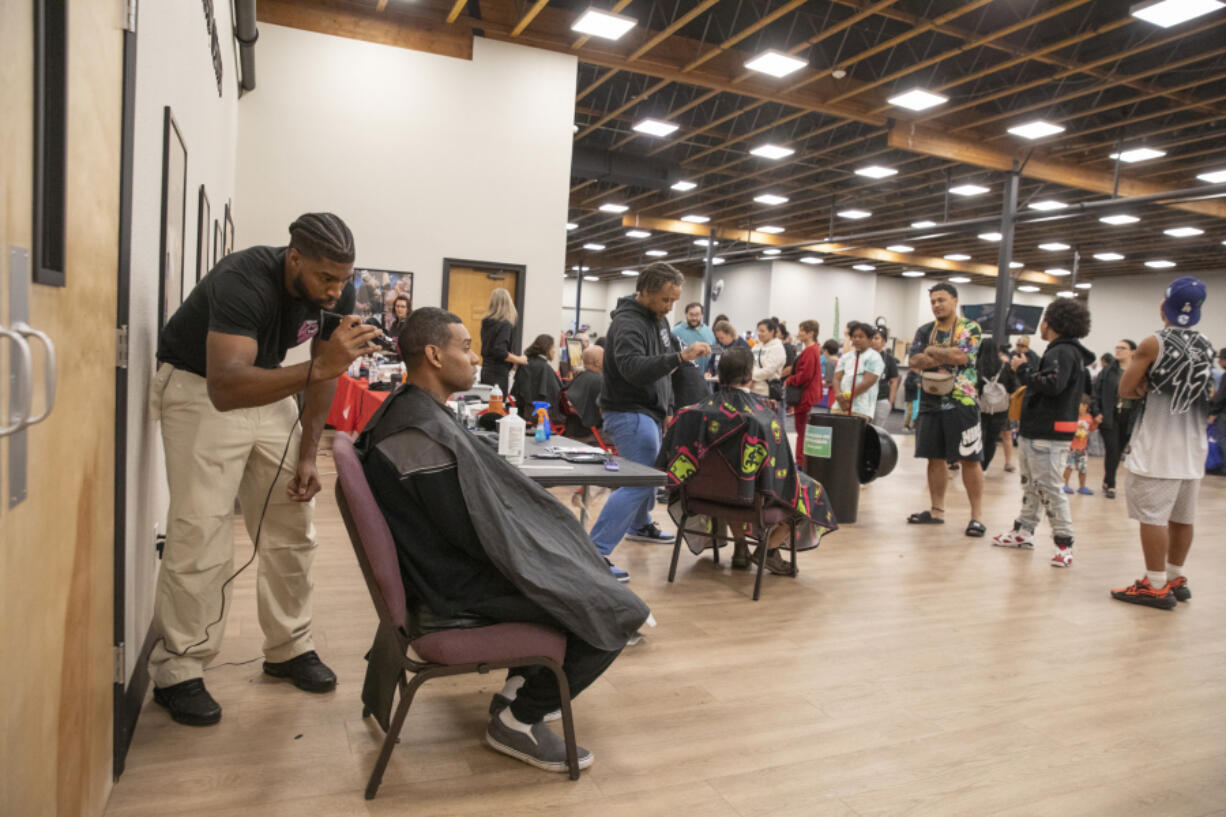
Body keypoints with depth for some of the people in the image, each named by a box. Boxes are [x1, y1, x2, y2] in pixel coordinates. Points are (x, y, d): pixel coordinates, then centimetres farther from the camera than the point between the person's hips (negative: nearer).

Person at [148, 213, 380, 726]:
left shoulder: (336, 292, -13)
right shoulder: (243, 281, -32)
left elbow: (322, 375, 1)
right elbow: (225, 389, -45)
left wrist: (307, 455, -2)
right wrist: (320, 368, -56)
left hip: (268, 389, 6)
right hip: (200, 388, -6)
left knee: (293, 530, 4)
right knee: (200, 538, -11)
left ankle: (288, 648, 19)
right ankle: (176, 671, 5)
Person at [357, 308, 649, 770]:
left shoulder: (402, 410, 5)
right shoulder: (427, 434, -28)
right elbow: (483, 535, -25)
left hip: (443, 567, 10)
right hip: (457, 596, -10)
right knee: (617, 613, -7)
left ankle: (520, 687, 25)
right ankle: (518, 720, 7)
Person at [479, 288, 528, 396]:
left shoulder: (486, 323, 8)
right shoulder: (505, 325, -15)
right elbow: (500, 352, -22)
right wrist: (519, 360, -9)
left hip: (486, 370, 8)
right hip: (498, 373, -8)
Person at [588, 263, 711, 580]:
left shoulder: (658, 318, 11)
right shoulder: (627, 323, -19)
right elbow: (634, 369, -35)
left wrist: (668, 406, 19)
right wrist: (680, 357, -44)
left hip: (649, 411, 10)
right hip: (629, 412, -10)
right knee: (641, 480, -19)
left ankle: (639, 524, 48)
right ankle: (595, 552, -19)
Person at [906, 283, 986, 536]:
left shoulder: (970, 328, -2)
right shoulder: (924, 331, 12)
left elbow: (961, 356, -19)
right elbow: (915, 361, -2)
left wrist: (932, 351, -6)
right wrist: (946, 356, -14)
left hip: (961, 404, -5)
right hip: (930, 403, 5)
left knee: (969, 459, -4)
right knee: (935, 458, 10)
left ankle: (976, 516, 0)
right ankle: (937, 511, 20)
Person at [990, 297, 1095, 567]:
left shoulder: (1063, 352, -14)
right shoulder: (1061, 351, 17)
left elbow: (1052, 384, -28)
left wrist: (1023, 369, -17)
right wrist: (1024, 365, 6)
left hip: (1048, 435, -11)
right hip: (1036, 431, 11)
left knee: (1048, 488, -7)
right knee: (1031, 484, 17)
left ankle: (1064, 542, -1)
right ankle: (1024, 531, 26)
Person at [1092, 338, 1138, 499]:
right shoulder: (1108, 371, 2)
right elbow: (1095, 391, 2)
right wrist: (1096, 412, -8)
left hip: (1128, 418, 1)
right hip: (1109, 417, -1)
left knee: (1118, 451, 10)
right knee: (1112, 451, -5)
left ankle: (1108, 482, 26)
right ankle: (1110, 485, 8)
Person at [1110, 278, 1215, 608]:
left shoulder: (1153, 344, -10)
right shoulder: (1206, 347, 9)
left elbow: (1125, 390, -9)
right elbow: (1209, 395, 18)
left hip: (1157, 447, -7)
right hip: (1192, 448, 7)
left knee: (1152, 516, -3)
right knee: (1182, 516, 14)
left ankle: (1156, 586, -1)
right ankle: (1176, 578, 25)